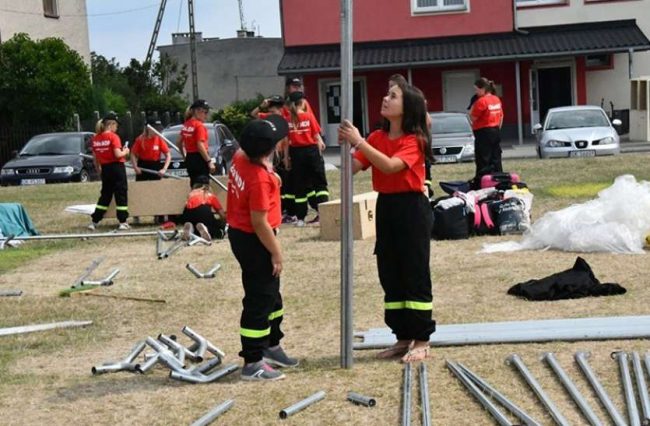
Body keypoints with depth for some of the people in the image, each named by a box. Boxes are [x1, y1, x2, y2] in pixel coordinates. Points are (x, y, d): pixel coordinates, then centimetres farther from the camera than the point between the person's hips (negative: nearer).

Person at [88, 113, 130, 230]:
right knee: (121, 194, 3)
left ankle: (94, 222, 11)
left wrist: (99, 170, 21)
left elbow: (95, 158, 11)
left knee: (105, 195, 14)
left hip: (105, 168, 6)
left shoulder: (95, 138, 5)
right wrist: (125, 151, 0)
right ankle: (123, 222, 3)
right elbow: (118, 154, -20)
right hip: (117, 167, -6)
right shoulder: (113, 137, -13)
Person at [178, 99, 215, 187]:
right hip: (199, 160, -8)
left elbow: (179, 142, 18)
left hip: (189, 159, 8)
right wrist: (209, 161, -20)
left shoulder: (186, 125, 10)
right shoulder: (199, 125, -14)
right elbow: (200, 146, -21)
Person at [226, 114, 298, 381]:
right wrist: (276, 252, -17)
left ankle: (271, 346, 37)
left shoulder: (240, 157, -4)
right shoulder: (260, 179, -29)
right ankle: (252, 363, 5)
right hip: (253, 241, -10)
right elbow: (259, 222, -26)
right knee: (259, 300, -2)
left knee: (272, 294, 22)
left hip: (239, 233, 10)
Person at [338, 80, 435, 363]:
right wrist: (346, 145, -16)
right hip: (385, 207, 7)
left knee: (415, 275, -2)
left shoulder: (414, 140, -10)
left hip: (412, 208, -7)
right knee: (390, 276, 10)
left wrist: (359, 142, -27)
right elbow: (353, 167, 0)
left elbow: (390, 165, -26)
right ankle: (403, 338, 21)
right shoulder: (377, 137, 7)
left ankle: (422, 341, 6)